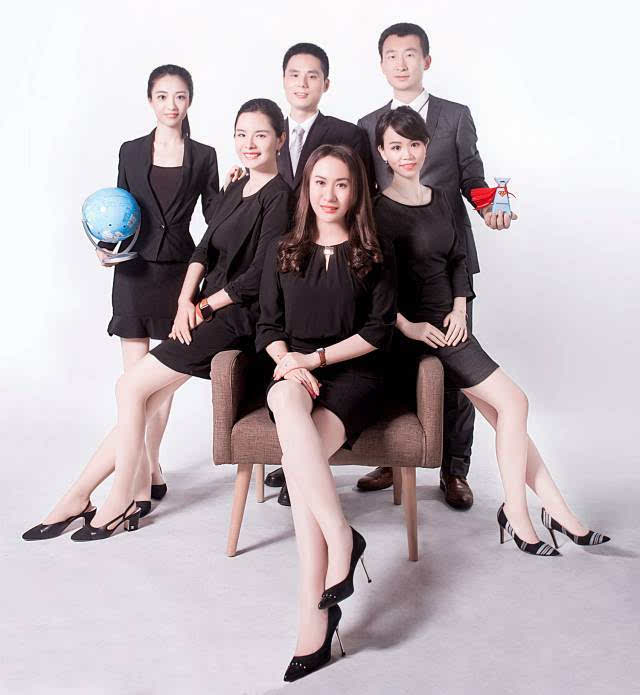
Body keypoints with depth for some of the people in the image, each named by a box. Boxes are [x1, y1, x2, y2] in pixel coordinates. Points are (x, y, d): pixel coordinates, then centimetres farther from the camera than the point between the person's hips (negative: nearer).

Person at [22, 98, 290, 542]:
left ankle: (120, 502, 5)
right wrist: (186, 300, -5)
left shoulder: (279, 196, -9)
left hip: (236, 318, -7)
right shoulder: (235, 191, 18)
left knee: (131, 388, -9)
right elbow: (204, 250, 11)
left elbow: (259, 275, -15)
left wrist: (204, 304, -7)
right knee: (143, 401, 0)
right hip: (204, 311, 7)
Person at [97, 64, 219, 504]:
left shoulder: (203, 156, 5)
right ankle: (149, 470, 9)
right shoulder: (131, 152, 7)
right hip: (135, 271, 1)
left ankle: (143, 467, 20)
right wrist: (108, 248, -5)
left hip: (179, 272, 0)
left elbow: (215, 218, 6)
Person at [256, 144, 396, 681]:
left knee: (299, 455, -31)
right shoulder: (283, 254, 17)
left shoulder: (375, 257, 10)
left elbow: (379, 330, 1)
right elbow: (269, 326, 12)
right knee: (289, 402, -37)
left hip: (353, 375, -2)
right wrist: (288, 362, -10)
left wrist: (317, 358, -10)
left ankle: (313, 611, -31)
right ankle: (340, 535, -37)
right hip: (293, 373, 2)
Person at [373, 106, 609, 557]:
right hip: (413, 332, -6)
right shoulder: (378, 210, -8)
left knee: (502, 414, -1)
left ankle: (553, 508, 6)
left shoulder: (439, 198, 13)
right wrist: (408, 326, -15)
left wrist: (459, 309, 3)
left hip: (447, 323, 6)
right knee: (514, 403, -11)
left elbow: (459, 260, 17)